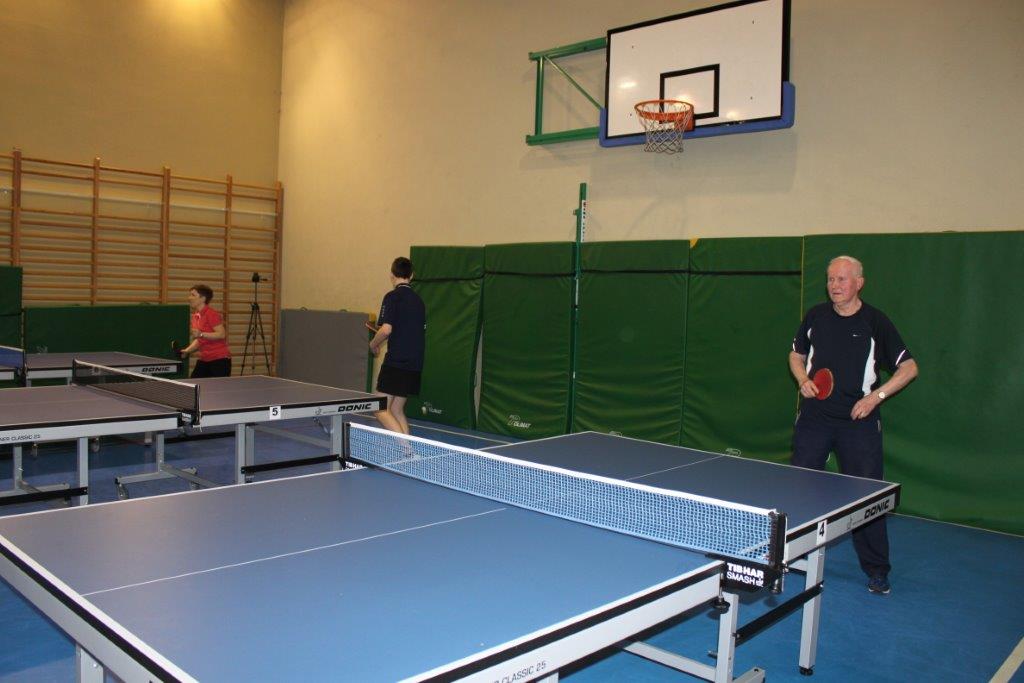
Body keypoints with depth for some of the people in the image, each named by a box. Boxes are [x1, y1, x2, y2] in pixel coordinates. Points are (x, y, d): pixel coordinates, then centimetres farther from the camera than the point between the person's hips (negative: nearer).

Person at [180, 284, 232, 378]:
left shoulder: (211, 314, -13)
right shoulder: (195, 316, 11)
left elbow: (222, 334, -21)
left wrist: (201, 334, -29)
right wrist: (187, 350, 8)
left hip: (219, 360, -8)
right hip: (204, 360, 8)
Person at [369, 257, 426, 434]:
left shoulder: (392, 297, -8)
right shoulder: (418, 300, 14)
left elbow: (386, 329, -18)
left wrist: (374, 344, 1)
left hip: (395, 361, -7)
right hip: (414, 364, 7)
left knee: (381, 410, -3)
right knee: (396, 410, 16)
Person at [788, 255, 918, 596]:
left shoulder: (875, 321, -5)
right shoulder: (815, 316, 4)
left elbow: (909, 367, -1)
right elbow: (796, 355, 18)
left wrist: (877, 395, -14)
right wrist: (803, 380, -3)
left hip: (859, 421, -3)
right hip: (814, 417, 3)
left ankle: (877, 570, 17)